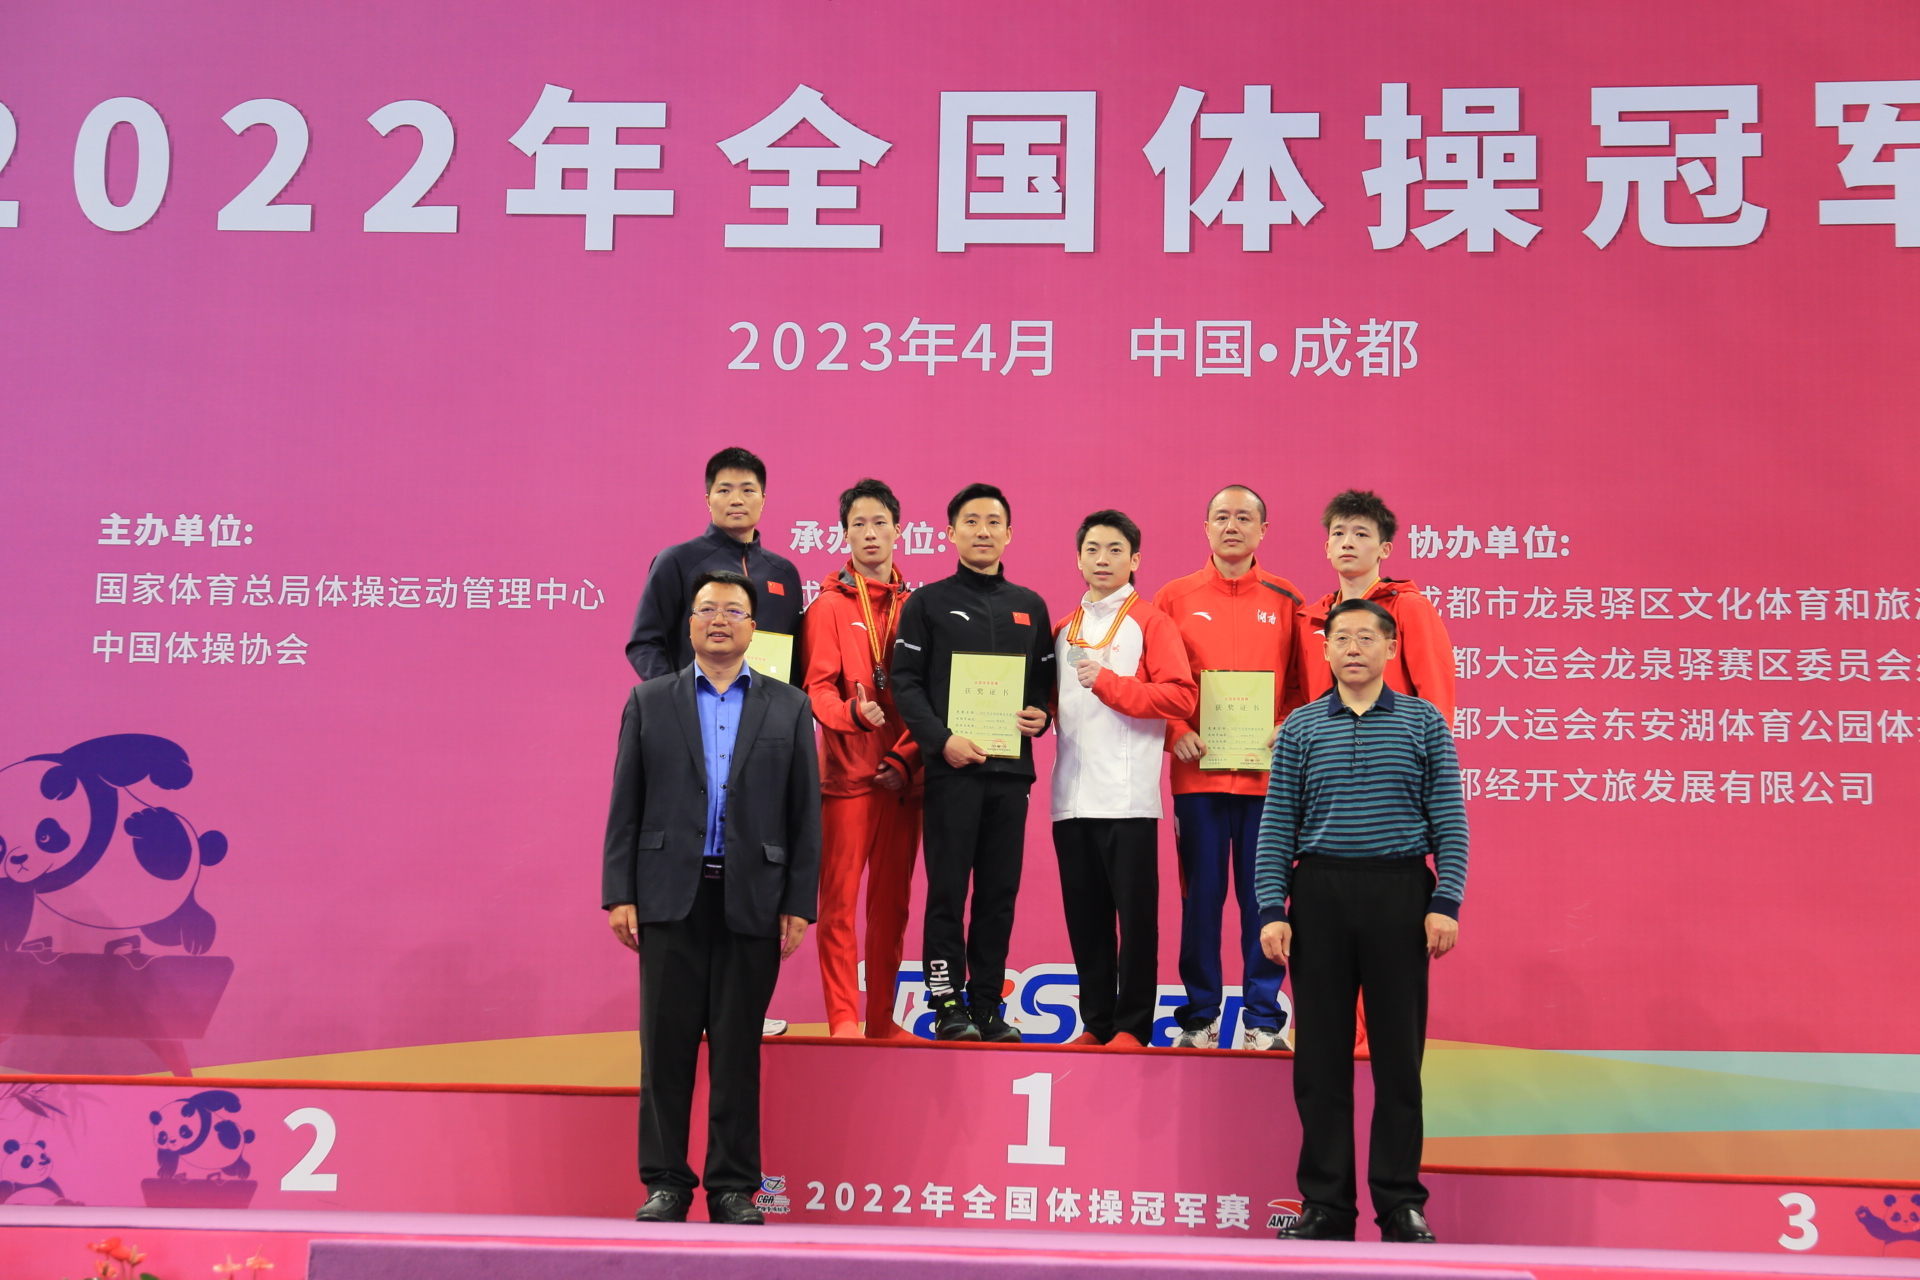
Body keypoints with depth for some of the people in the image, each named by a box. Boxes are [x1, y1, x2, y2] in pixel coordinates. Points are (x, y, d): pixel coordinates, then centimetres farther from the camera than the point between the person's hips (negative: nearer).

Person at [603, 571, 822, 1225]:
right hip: (671, 897, 0)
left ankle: (734, 1185, 12)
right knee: (666, 1043, 2)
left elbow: (805, 811, 6)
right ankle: (666, 1182, 10)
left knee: (739, 1048, 4)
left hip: (751, 900, 0)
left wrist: (799, 904, -1)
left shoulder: (788, 707, 9)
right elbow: (625, 805, 6)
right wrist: (619, 895, -1)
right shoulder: (649, 701, 10)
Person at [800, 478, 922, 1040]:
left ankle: (882, 1019, 14)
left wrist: (905, 758, -3)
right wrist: (852, 711, -24)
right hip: (847, 772, -3)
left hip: (902, 776, 3)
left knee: (891, 900, 7)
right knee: (839, 898, -5)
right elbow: (816, 687, -4)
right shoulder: (828, 606, 3)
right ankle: (843, 1019, 1)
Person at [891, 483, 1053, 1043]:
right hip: (952, 767, -3)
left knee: (1000, 893, 5)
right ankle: (949, 1004, 5)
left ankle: (988, 1005, 12)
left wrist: (1040, 716, -4)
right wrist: (941, 740, -14)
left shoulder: (1031, 607, 15)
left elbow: (1046, 680, 18)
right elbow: (905, 682, -2)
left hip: (1011, 768, 3)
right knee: (948, 891, -2)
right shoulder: (928, 602, 5)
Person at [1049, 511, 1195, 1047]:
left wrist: (1108, 682, -14)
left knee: (1134, 912, -3)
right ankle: (1096, 1021, 16)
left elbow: (1180, 697, -8)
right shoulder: (1064, 629, 18)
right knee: (1085, 914, 8)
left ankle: (1132, 1026, 4)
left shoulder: (1149, 622, 2)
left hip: (1128, 797, -5)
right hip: (1072, 797, 5)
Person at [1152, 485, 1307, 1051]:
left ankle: (1264, 1020, 11)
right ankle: (1199, 1019, 11)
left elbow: (1305, 682, 10)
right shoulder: (1175, 597, 7)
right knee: (1201, 897, 3)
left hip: (1268, 774, 0)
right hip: (1198, 774, 0)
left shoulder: (1286, 601, 8)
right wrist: (1175, 730, -7)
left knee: (1263, 898, 3)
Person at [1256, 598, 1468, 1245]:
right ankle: (1325, 1203, 12)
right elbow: (1277, 826, 6)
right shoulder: (1300, 727, 8)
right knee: (1321, 1053, 4)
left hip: (1400, 891, -1)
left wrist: (1446, 903, -7)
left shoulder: (1424, 722, 6)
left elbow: (1450, 820, 2)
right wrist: (1271, 909, -3)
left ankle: (1400, 1202, 12)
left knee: (1400, 1051, 2)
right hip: (1319, 894, 1)